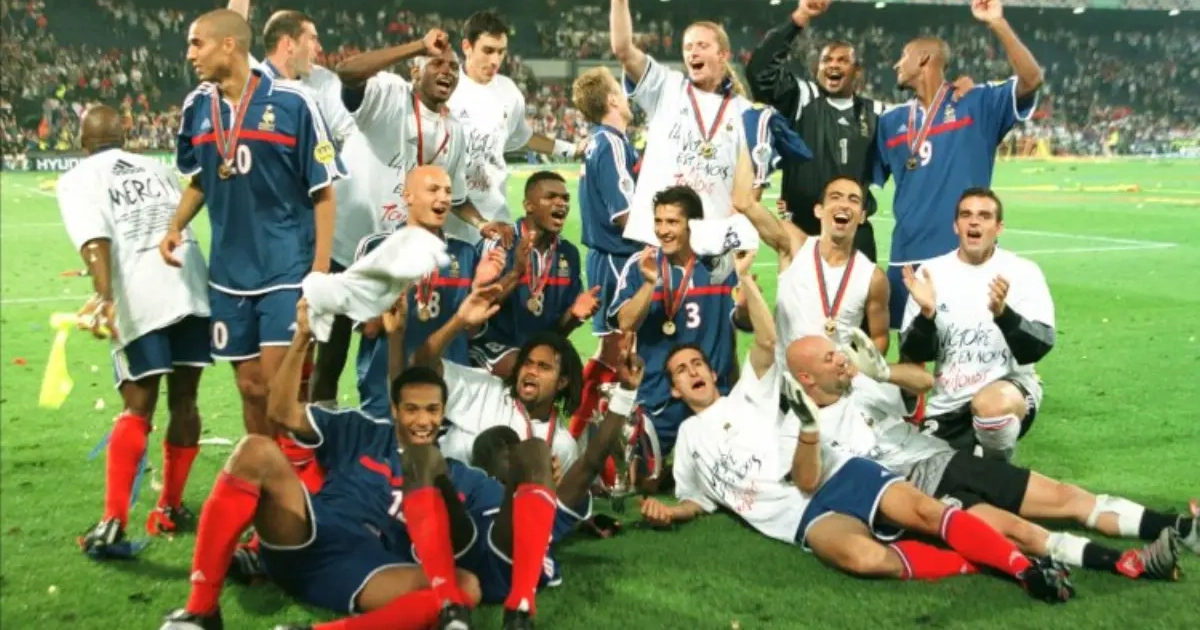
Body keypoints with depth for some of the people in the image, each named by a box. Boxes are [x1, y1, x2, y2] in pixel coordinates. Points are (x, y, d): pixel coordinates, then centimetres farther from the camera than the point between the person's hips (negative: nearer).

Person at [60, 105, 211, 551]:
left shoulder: (76, 180, 9)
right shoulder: (156, 168, 24)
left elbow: (94, 241, -8)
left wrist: (105, 297, -19)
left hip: (139, 298, -3)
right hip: (188, 284, 3)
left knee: (137, 409, 3)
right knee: (184, 400, 14)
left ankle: (113, 522, -8)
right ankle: (170, 508, 24)